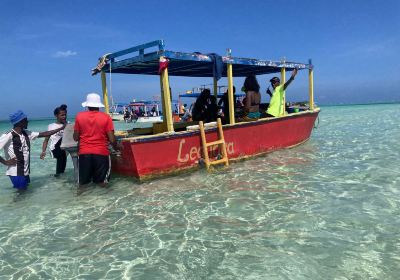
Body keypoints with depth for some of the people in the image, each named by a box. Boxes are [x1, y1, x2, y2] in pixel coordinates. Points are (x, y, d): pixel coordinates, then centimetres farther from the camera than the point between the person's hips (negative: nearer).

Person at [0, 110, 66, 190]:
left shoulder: (26, 134, 4)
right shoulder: (8, 136, -17)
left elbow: (44, 134, 9)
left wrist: (61, 128, 8)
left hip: (26, 171, 7)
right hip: (16, 173, -7)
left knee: (24, 189, 17)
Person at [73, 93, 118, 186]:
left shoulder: (79, 116, 1)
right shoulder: (106, 117, -3)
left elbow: (76, 138, 6)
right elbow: (112, 140, -6)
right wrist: (116, 148, 14)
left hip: (84, 153, 2)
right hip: (101, 153, -1)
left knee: (83, 182, 12)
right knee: (101, 182, 8)